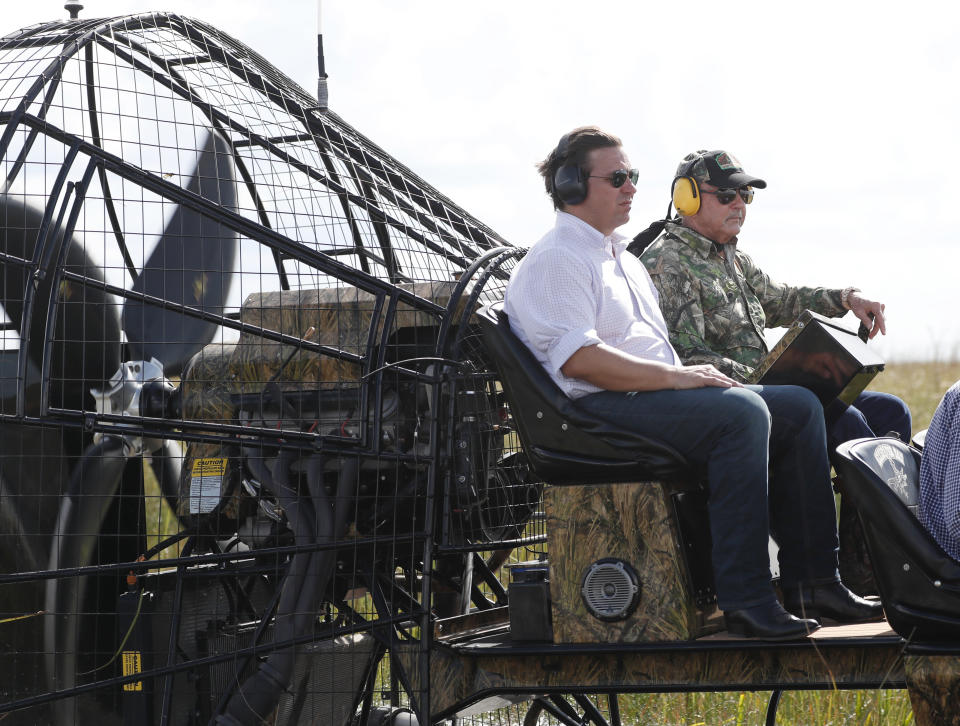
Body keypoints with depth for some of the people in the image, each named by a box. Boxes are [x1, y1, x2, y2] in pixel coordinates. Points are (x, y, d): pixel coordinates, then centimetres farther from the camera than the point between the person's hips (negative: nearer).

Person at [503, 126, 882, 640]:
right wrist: (674, 377, -20)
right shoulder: (555, 261, -5)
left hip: (656, 395, 10)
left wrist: (696, 378, 11)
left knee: (799, 406, -2)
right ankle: (746, 600, -34)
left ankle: (811, 581, -6)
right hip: (599, 408, -10)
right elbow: (577, 359, -19)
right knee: (741, 412, -31)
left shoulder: (625, 260, 29)